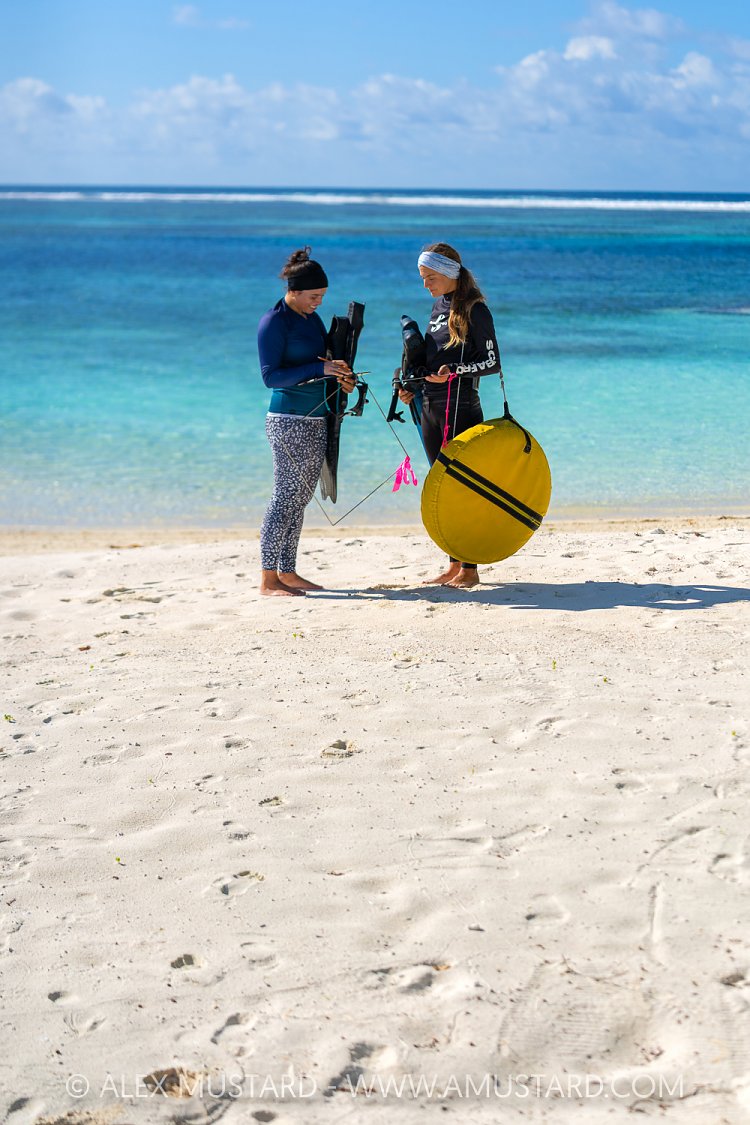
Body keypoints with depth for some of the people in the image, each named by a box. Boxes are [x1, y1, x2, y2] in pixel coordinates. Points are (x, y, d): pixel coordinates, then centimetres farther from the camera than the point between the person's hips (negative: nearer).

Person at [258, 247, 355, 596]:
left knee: (300, 498, 9)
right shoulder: (273, 322, -10)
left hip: (316, 420, 8)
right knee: (285, 496, -8)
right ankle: (268, 578, -4)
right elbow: (270, 375, -17)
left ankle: (288, 572, 15)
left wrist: (340, 378, 2)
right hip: (288, 420, -8)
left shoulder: (312, 318, 14)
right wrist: (320, 368, -23)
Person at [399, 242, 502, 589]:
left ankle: (470, 570, 1)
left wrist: (455, 371, -23)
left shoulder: (474, 309, -8)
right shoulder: (439, 306, 14)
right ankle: (454, 565, 17)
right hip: (431, 408, 8)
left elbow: (492, 363, -10)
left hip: (461, 408, -8)